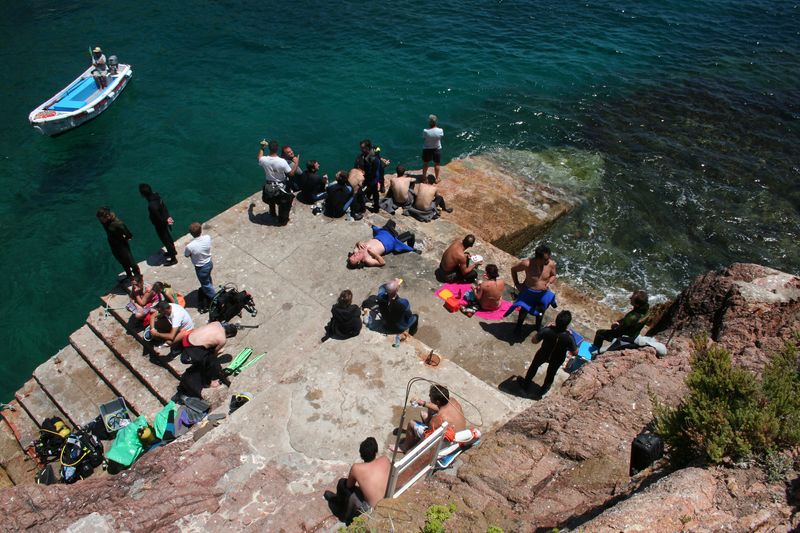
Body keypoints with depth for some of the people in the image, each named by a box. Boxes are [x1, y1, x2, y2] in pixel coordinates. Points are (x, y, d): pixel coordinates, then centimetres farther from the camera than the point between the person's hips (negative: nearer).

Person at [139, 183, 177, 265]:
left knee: (166, 241, 10)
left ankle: (173, 259, 27)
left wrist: (166, 221, -10)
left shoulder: (152, 206, -39)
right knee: (168, 237, 28)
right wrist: (168, 217, -8)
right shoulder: (156, 196, -14)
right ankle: (173, 251, 51)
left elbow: (159, 218, -28)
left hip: (160, 225, -8)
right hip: (164, 223, 8)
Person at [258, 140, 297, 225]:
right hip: (281, 188, -4)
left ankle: (272, 213, 58)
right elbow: (291, 173, -21)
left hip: (269, 188, 4)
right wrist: (296, 163, -10)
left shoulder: (264, 160, -19)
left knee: (271, 199, 36)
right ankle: (282, 221, 35)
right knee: (284, 205, 21)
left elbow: (259, 159, 8)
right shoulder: (282, 161, -30)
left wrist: (262, 147, 20)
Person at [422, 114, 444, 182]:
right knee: (436, 164, 19)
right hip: (437, 149, 0)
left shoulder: (425, 131, -25)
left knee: (425, 164, 20)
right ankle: (437, 178, 32)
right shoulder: (440, 130, -23)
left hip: (427, 149, 0)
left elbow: (423, 139, -10)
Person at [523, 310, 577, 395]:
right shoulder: (569, 337, -36)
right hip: (557, 359, 0)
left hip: (543, 355, 0)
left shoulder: (547, 331, -35)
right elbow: (575, 352, -18)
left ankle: (527, 384, 52)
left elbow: (534, 341, -19)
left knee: (534, 366, 31)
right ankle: (544, 389, 56)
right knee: (551, 373, 31)